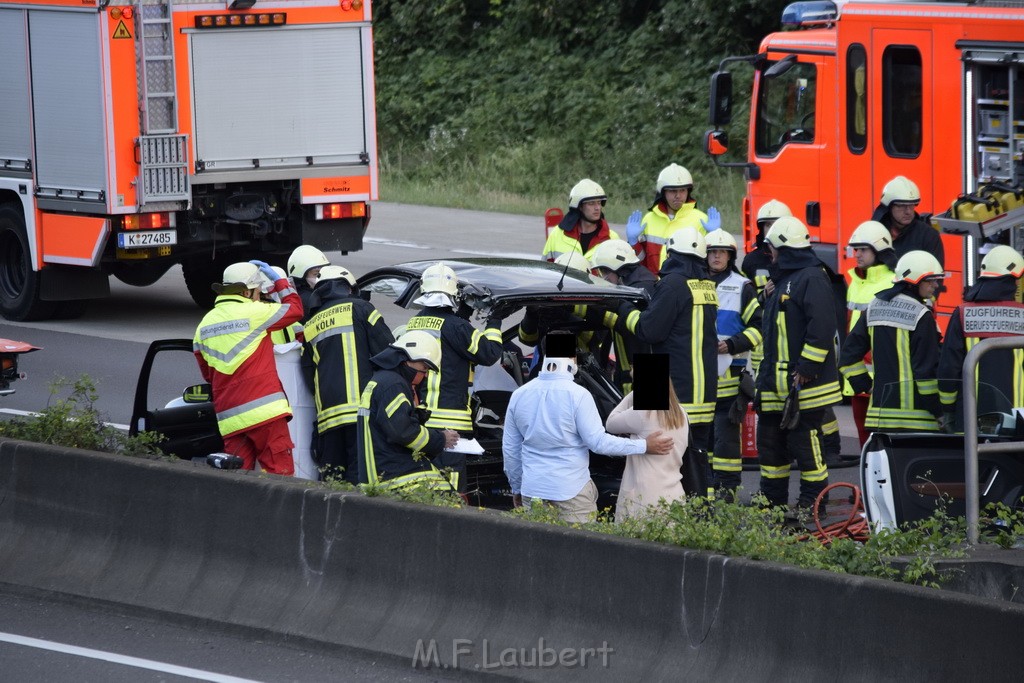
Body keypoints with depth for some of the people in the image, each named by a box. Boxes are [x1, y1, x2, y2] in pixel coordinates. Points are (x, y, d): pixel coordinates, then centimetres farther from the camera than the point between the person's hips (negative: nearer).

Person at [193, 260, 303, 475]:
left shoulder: (204, 325, 16)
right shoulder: (254, 312, -3)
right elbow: (295, 309, 10)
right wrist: (278, 279, 22)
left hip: (229, 415, 6)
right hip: (264, 410, -6)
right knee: (280, 472, -6)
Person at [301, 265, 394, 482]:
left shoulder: (310, 327, 20)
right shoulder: (359, 308, 4)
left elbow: (308, 376, 22)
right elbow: (387, 350, -1)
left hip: (328, 413, 5)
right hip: (360, 405, -5)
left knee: (331, 480, 7)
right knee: (361, 472, -11)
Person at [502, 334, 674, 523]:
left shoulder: (519, 395, 4)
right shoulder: (577, 395, -12)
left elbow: (510, 448, 12)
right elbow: (598, 442, -11)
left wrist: (517, 488, 24)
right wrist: (644, 446, -3)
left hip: (532, 491, 4)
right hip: (571, 492, -4)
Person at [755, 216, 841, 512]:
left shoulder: (812, 279, -12)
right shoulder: (781, 281, 20)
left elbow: (822, 329, -22)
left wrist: (805, 371, -23)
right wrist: (764, 375, 21)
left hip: (805, 385, -10)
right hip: (777, 387, 10)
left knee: (805, 443, -6)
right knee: (770, 442, 13)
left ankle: (813, 503, 0)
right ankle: (772, 500, 22)